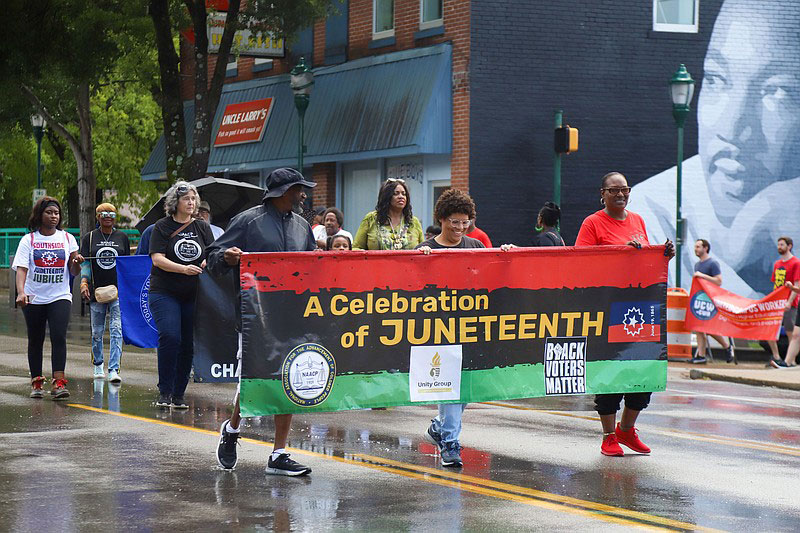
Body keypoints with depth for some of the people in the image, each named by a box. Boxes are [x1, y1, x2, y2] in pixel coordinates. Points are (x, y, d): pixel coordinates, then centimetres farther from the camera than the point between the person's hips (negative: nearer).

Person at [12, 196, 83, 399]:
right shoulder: (28, 240, 1)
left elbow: (74, 272, 8)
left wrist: (76, 263, -16)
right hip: (34, 298, 0)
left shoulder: (67, 238, 5)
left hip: (60, 297, 0)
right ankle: (36, 383, 22)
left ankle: (58, 383, -20)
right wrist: (21, 292, -25)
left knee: (59, 337, -16)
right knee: (35, 341, 9)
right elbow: (21, 268, -8)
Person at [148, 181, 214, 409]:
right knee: (170, 337, -19)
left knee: (188, 345, 2)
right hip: (165, 293, -4)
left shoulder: (202, 227, 11)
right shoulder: (162, 227, 0)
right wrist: (184, 269, -24)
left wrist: (208, 261, -14)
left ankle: (178, 395, 12)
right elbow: (158, 259, -10)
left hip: (193, 295, 4)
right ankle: (164, 392, -11)